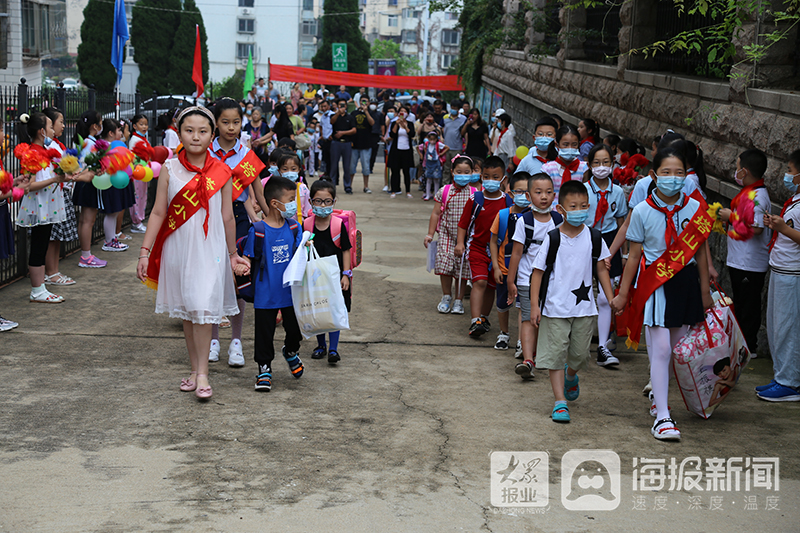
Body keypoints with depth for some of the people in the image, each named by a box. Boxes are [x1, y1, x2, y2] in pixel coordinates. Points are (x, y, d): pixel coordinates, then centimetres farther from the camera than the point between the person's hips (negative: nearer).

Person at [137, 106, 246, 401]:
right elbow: (158, 213, 3)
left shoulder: (221, 172, -1)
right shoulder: (169, 169, 1)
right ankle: (194, 369, 21)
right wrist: (145, 251, -2)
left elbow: (227, 217, 6)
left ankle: (203, 374, -4)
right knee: (186, 310, 10)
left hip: (209, 250, -2)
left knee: (202, 308, -10)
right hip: (178, 248, 2)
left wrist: (233, 253, 13)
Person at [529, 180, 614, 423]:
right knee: (555, 354, -1)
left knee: (580, 355, 11)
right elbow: (538, 271, -4)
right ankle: (560, 401, 7)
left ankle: (570, 376, 45)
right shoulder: (553, 238, -8)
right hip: (555, 308, -3)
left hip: (584, 307, 3)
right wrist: (534, 304, -7)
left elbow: (601, 269, 10)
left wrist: (611, 299, 6)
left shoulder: (593, 237, 1)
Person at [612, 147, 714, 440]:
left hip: (686, 281, 3)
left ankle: (656, 390, 31)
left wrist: (705, 293, 14)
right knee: (661, 349, -7)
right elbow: (634, 255, 0)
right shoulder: (643, 211, -6)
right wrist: (622, 294, 2)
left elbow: (700, 252, 9)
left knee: (677, 347, 8)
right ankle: (662, 416, -3)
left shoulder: (694, 208, 1)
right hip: (655, 284, -3)